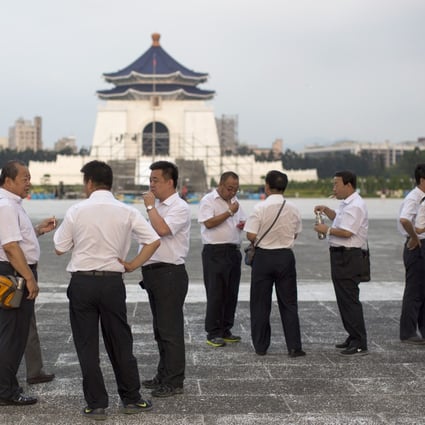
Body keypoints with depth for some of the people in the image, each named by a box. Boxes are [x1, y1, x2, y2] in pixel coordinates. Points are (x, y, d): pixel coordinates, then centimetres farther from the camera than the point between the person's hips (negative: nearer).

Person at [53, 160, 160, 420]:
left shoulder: (76, 211, -6)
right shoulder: (127, 212, -2)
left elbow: (60, 248, 2)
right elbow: (154, 241, -5)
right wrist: (132, 264, 3)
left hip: (82, 282, -2)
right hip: (112, 282, 2)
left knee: (87, 345, 7)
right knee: (120, 342, 13)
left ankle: (96, 404, 10)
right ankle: (131, 399, 21)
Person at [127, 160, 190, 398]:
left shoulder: (180, 208, -12)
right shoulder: (158, 206, 16)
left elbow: (162, 229, -29)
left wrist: (150, 206, -16)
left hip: (170, 273, -9)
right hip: (154, 271, 9)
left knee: (170, 329, -5)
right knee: (160, 328, 16)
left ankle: (174, 382, 2)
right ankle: (164, 376, 27)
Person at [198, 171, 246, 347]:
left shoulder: (234, 200, 16)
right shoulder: (208, 200, -7)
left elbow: (242, 219, 26)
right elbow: (209, 222, -19)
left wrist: (243, 224, 3)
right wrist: (229, 212, -17)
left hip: (233, 251, 8)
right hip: (215, 252, -7)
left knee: (231, 293, 10)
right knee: (215, 294, -5)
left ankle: (225, 331, 19)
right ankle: (213, 334, 1)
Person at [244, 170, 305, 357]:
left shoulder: (260, 208, -14)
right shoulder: (293, 209, -2)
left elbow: (251, 236, -16)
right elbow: (295, 235, 9)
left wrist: (260, 239, 6)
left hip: (263, 256, -2)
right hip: (286, 257, 3)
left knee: (260, 303, 9)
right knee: (288, 303, 9)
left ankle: (260, 346, 15)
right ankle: (294, 347, 6)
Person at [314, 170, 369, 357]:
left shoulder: (355, 206, -18)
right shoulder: (346, 203, 15)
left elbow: (346, 232, -25)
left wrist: (326, 229, -11)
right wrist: (326, 210, 18)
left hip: (347, 256, -11)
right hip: (340, 255, 11)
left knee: (349, 300, -9)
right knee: (344, 299, 16)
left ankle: (360, 344, -6)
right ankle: (353, 337, 26)